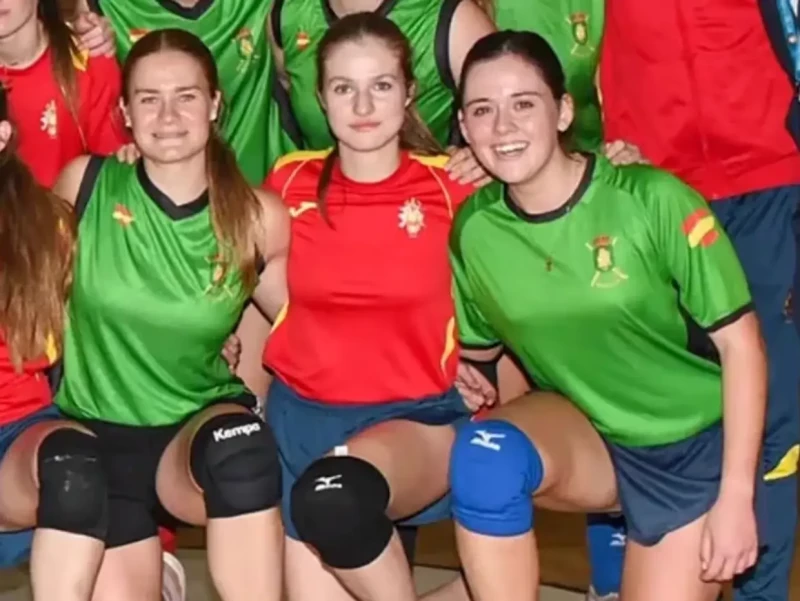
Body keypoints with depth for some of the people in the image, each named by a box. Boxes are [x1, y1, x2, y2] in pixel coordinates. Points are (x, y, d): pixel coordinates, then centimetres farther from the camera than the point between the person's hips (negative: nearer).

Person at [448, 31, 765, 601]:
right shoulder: (472, 228, -10)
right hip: (582, 431, 2)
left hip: (695, 446, -1)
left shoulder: (652, 200, -22)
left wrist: (736, 494, -15)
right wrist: (467, 375, -13)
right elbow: (478, 349, 9)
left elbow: (740, 341, -14)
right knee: (484, 453, -30)